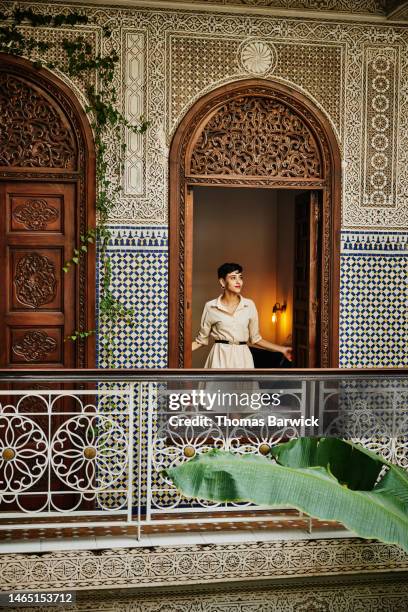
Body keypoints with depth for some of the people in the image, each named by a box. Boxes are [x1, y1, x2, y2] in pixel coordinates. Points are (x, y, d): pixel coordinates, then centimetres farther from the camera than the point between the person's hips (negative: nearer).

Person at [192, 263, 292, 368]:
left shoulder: (249, 305, 4)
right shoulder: (210, 307, -1)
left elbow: (255, 338, 11)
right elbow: (201, 339, 6)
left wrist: (282, 349, 6)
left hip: (242, 358, 2)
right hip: (220, 358, -2)